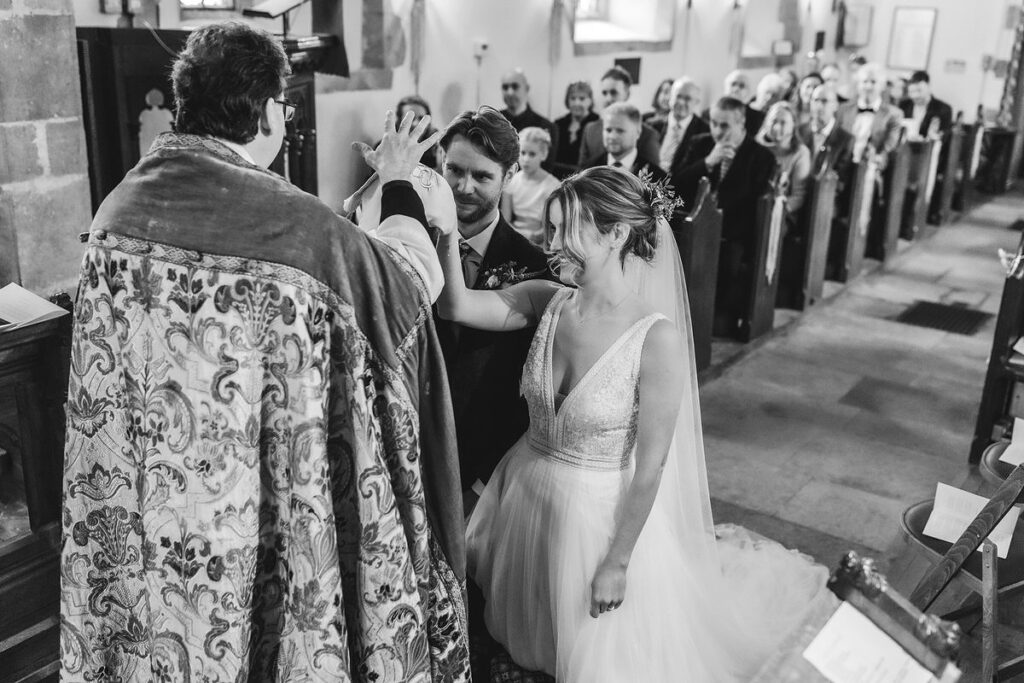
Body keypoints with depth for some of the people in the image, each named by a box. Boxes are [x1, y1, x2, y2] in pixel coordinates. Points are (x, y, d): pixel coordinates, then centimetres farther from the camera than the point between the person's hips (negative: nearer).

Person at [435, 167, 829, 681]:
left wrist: (616, 563, -13)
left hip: (605, 515, -5)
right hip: (528, 500, 5)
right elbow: (455, 305, -16)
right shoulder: (549, 303, -8)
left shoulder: (658, 338, -24)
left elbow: (650, 467, -18)